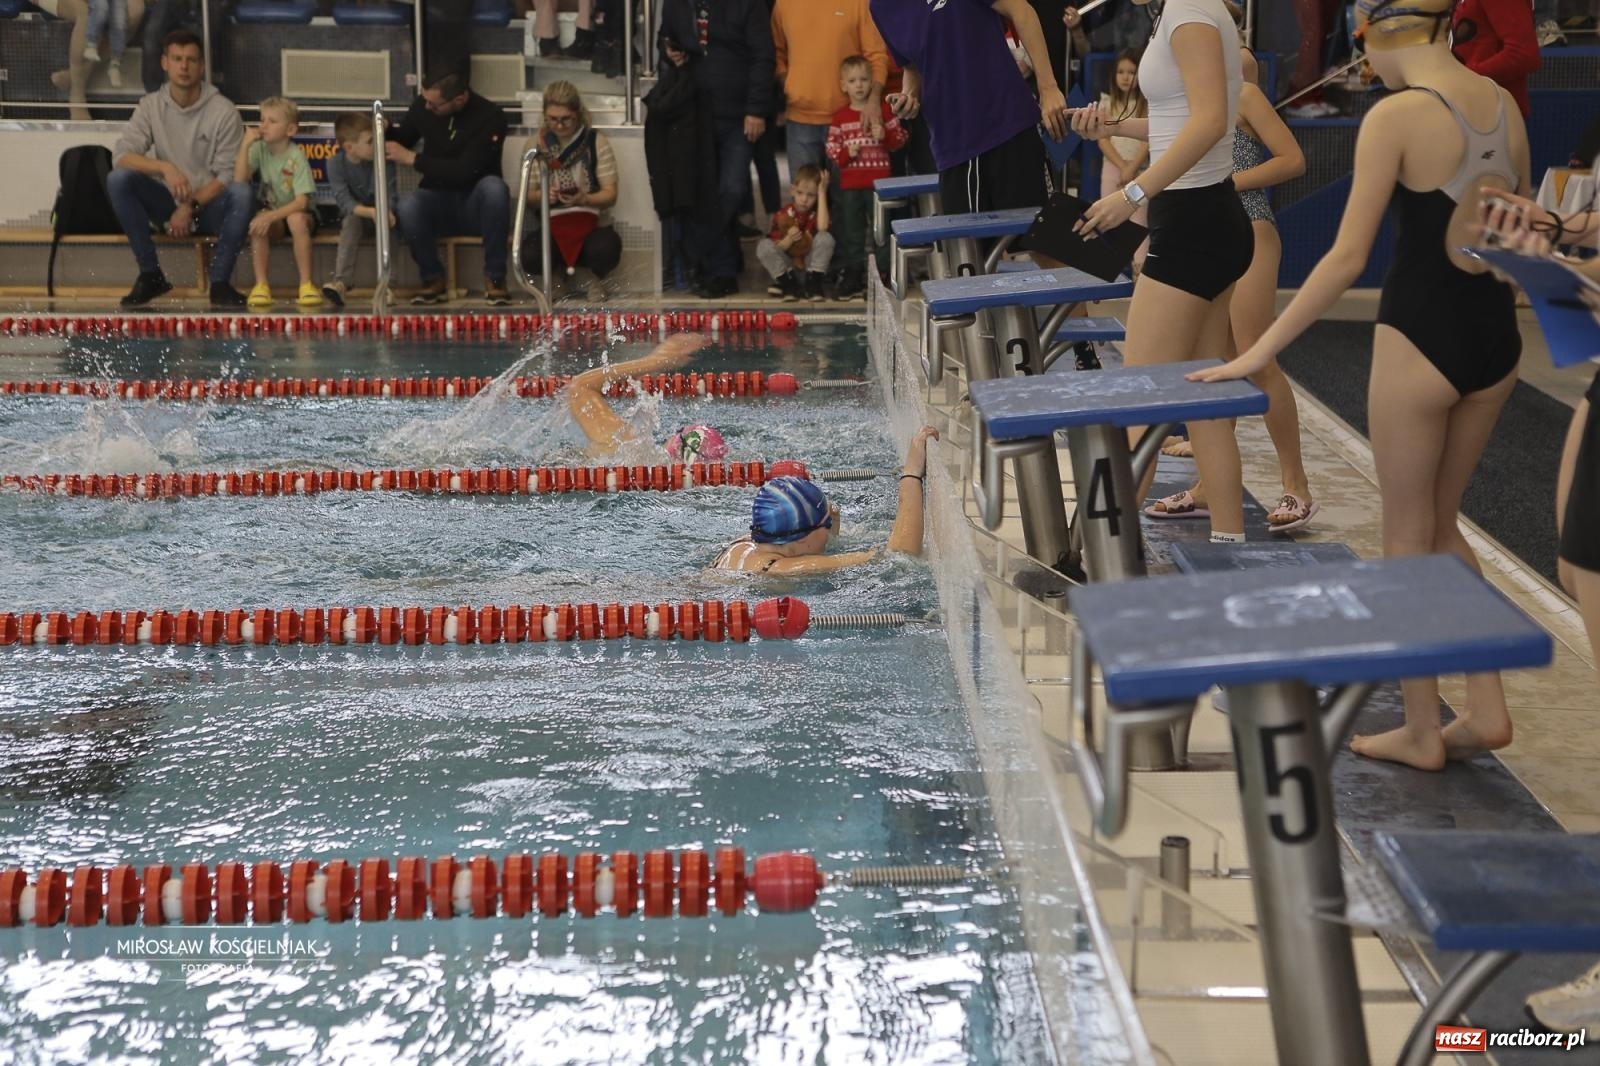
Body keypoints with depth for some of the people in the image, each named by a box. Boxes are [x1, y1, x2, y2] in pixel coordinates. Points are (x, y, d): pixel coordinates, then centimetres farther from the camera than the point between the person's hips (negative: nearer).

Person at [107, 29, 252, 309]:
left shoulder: (223, 111, -7)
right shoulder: (151, 105, 0)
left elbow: (228, 175, -9)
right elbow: (121, 156, -11)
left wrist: (191, 207, -21)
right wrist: (165, 167, -29)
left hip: (209, 205, -2)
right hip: (168, 203, 2)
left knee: (241, 192, -34)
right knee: (118, 179, -23)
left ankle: (219, 282, -22)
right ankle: (150, 275, -15)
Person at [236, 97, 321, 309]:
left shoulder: (296, 157, -16)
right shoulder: (259, 149, -5)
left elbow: (301, 201, -22)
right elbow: (239, 180, -17)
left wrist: (272, 215, -34)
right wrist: (245, 145, -22)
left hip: (298, 213, -3)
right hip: (272, 213, 3)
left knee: (296, 219, -36)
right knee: (259, 220, -30)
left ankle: (307, 284, -27)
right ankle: (261, 284, -24)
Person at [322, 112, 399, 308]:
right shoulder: (335, 165, -14)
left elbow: (391, 195, -15)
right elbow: (344, 201, -24)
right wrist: (370, 211, -42)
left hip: (379, 213, 1)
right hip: (354, 214, -1)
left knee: (384, 220, -31)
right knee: (351, 220, -33)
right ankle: (341, 282, -48)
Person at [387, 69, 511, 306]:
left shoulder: (490, 116, -16)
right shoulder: (422, 104, -3)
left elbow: (465, 171, -23)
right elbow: (403, 139, 14)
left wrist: (413, 158, -22)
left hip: (475, 205, -2)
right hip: (437, 201, 2)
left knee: (494, 186, -36)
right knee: (408, 206, -32)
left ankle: (494, 278, -23)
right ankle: (433, 280, -9)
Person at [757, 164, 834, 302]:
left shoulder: (818, 211, -3)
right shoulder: (784, 214, -4)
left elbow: (822, 227, -30)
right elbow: (776, 249, -6)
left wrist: (822, 193, -24)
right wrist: (788, 240, -30)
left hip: (811, 264, 0)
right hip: (787, 266, 0)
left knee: (825, 237, -26)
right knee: (764, 245, -23)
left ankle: (813, 281, -18)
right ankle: (787, 281, -17)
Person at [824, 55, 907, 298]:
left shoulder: (883, 110, 0)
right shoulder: (840, 117, 4)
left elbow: (900, 138, 1)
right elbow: (832, 149, 4)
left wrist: (884, 136, -18)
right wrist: (846, 153, -15)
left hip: (878, 180, -2)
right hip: (849, 184, 2)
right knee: (851, 232, 9)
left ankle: (882, 275, 11)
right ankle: (852, 276, 17)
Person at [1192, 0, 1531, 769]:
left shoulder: (1397, 116, -16)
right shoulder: (1504, 106, 4)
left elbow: (1347, 258, -18)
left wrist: (1259, 352, -13)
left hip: (1421, 337, -7)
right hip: (1497, 337, 7)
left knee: (1408, 538, 9)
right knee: (1443, 526, 21)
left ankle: (1421, 732, 17)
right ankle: (1486, 707, 19)